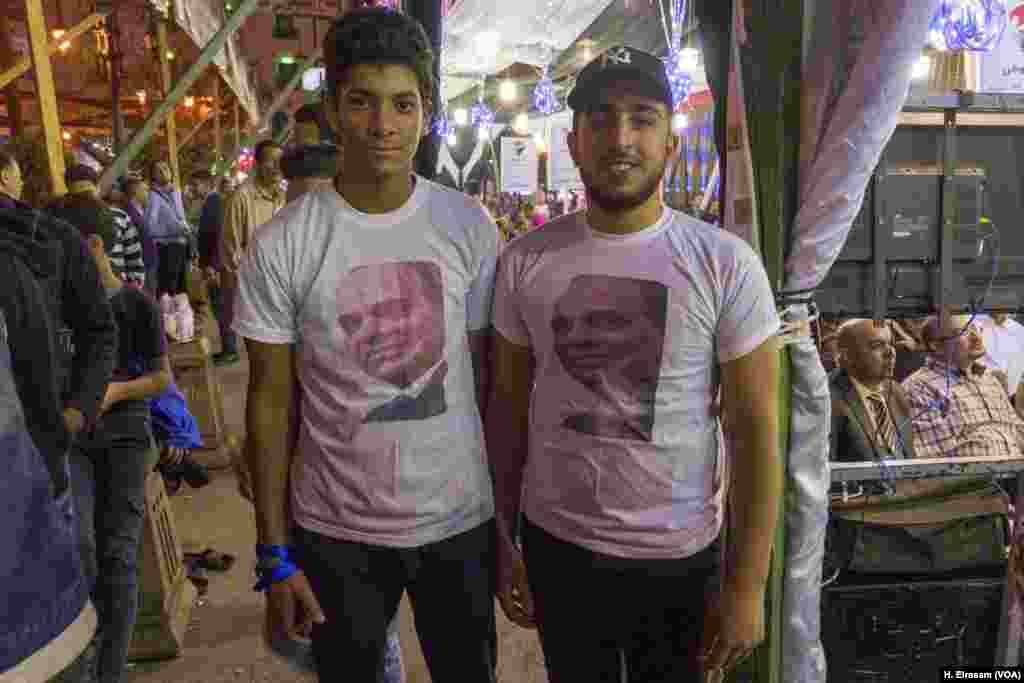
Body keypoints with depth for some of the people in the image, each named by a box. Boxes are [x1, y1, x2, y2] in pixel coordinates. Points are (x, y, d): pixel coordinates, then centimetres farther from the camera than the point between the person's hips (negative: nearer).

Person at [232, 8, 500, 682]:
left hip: (462, 522, 1)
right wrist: (274, 555, -3)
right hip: (335, 532, -1)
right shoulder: (281, 245, -9)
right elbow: (272, 401, -4)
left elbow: (491, 379, 1)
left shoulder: (470, 226, -5)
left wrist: (509, 513, 4)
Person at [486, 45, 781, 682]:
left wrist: (747, 586, -9)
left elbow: (756, 432, -8)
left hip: (679, 558, -1)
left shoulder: (726, 264, -11)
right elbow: (507, 408, 2)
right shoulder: (527, 260, -5)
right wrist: (502, 540, 3)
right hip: (554, 544, 2)